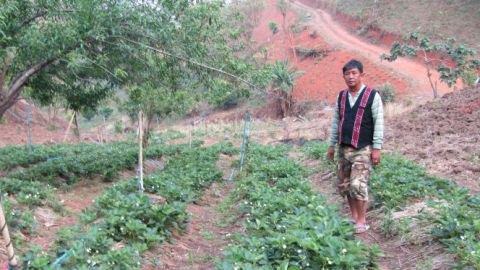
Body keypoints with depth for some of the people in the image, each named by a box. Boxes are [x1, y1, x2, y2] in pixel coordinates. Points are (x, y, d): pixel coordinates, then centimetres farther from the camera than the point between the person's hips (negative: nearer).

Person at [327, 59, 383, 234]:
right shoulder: (341, 96, 10)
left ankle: (361, 222, 4)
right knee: (344, 185, 9)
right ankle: (353, 217, 24)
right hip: (344, 149, 6)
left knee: (358, 185, -10)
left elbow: (379, 123, -6)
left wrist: (377, 148, -10)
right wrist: (332, 145, 14)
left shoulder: (373, 96, -4)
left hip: (363, 149, -5)